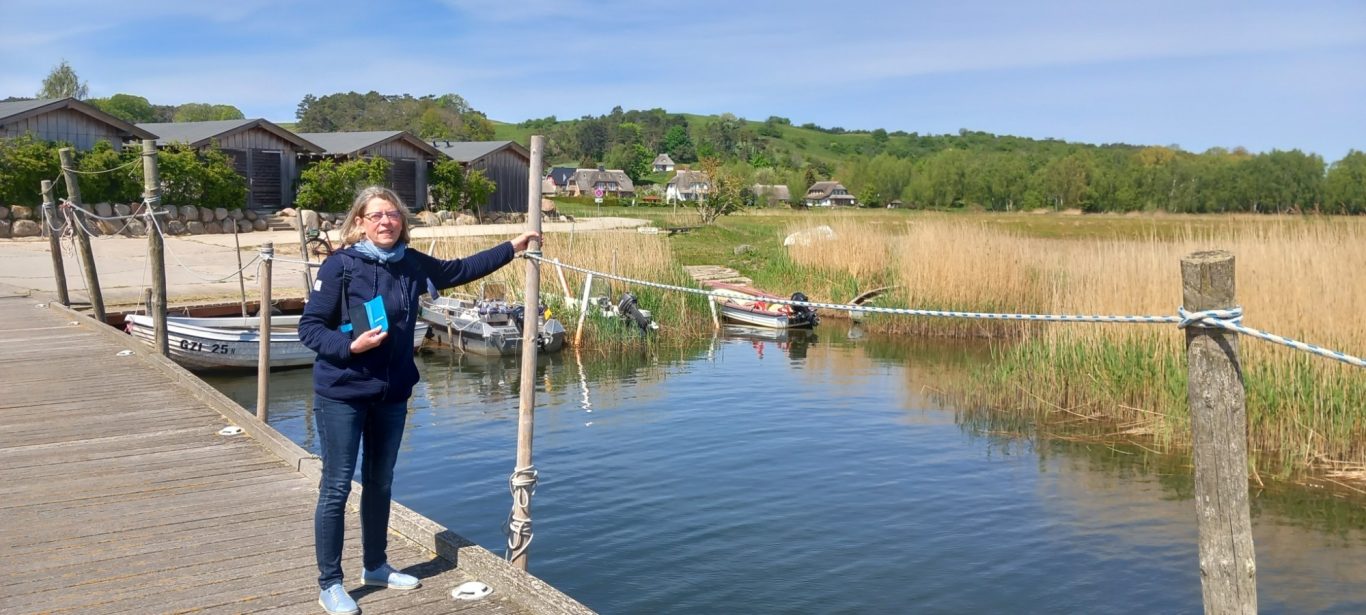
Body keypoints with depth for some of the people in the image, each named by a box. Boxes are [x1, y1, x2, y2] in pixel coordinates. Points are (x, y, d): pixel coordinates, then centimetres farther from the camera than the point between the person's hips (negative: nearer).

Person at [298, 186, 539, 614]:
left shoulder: (412, 264, 2)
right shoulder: (340, 265, -13)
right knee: (337, 487, 2)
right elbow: (309, 327, -11)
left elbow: (461, 270, 18)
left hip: (392, 394, 6)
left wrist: (512, 247, 21)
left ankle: (375, 567, 35)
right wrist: (351, 345, -26)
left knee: (380, 483, 17)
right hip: (342, 395, -5)